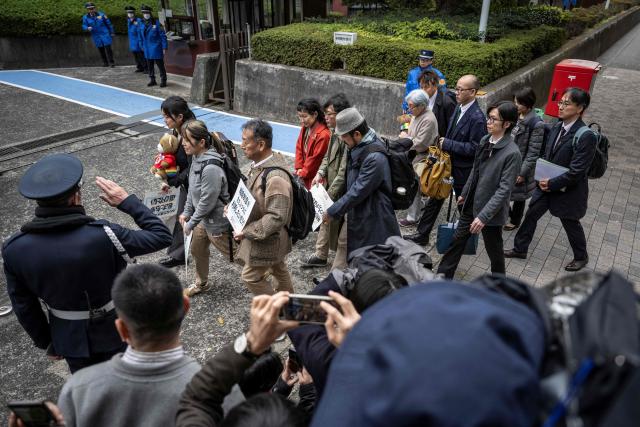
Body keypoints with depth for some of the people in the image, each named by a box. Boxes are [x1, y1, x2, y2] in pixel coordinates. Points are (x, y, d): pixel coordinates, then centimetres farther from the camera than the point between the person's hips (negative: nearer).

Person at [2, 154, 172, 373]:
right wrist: (128, 201, -13)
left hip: (69, 338, 3)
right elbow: (162, 236, -19)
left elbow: (23, 306, -4)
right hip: (115, 333, -3)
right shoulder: (103, 236, -31)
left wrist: (45, 341, 12)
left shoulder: (14, 248, -17)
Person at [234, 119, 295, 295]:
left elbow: (277, 217, -33)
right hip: (265, 235, 9)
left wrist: (247, 232, -25)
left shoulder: (276, 177, -33)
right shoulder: (257, 164, -3)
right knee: (278, 269, 24)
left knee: (250, 276, 5)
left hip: (267, 239, -9)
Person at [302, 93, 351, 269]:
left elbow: (343, 172, -26)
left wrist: (329, 195, -22)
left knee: (342, 236, 5)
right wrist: (320, 173, 1)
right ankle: (321, 255, 46)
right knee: (325, 220, 25)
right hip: (330, 186, 10)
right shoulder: (334, 131, 2)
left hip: (342, 194, -9)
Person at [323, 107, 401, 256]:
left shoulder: (375, 157, -26)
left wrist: (333, 212, -15)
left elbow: (358, 191, -23)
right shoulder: (359, 147, 3)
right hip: (359, 216, 9)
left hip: (374, 221, -9)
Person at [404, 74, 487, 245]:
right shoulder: (459, 108, 3)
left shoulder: (477, 118, -23)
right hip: (448, 163, 8)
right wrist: (445, 143, 3)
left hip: (462, 170, -8)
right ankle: (422, 234, 24)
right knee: (435, 197, 13)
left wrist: (448, 144, -22)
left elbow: (474, 148, -24)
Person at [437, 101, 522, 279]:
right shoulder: (484, 141, -1)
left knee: (494, 250, 14)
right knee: (457, 241, 15)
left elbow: (504, 189, -24)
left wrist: (484, 216, -26)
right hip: (471, 204, 6)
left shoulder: (512, 153, -23)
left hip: (491, 211, -6)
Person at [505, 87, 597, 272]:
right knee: (531, 215, 12)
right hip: (547, 184, 6)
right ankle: (520, 249, 30)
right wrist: (543, 177, -5)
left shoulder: (586, 136, -24)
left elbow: (576, 172, -24)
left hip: (568, 191, -6)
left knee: (571, 223, 14)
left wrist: (552, 184, -20)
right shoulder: (557, 127, -3)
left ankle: (581, 257, 39)